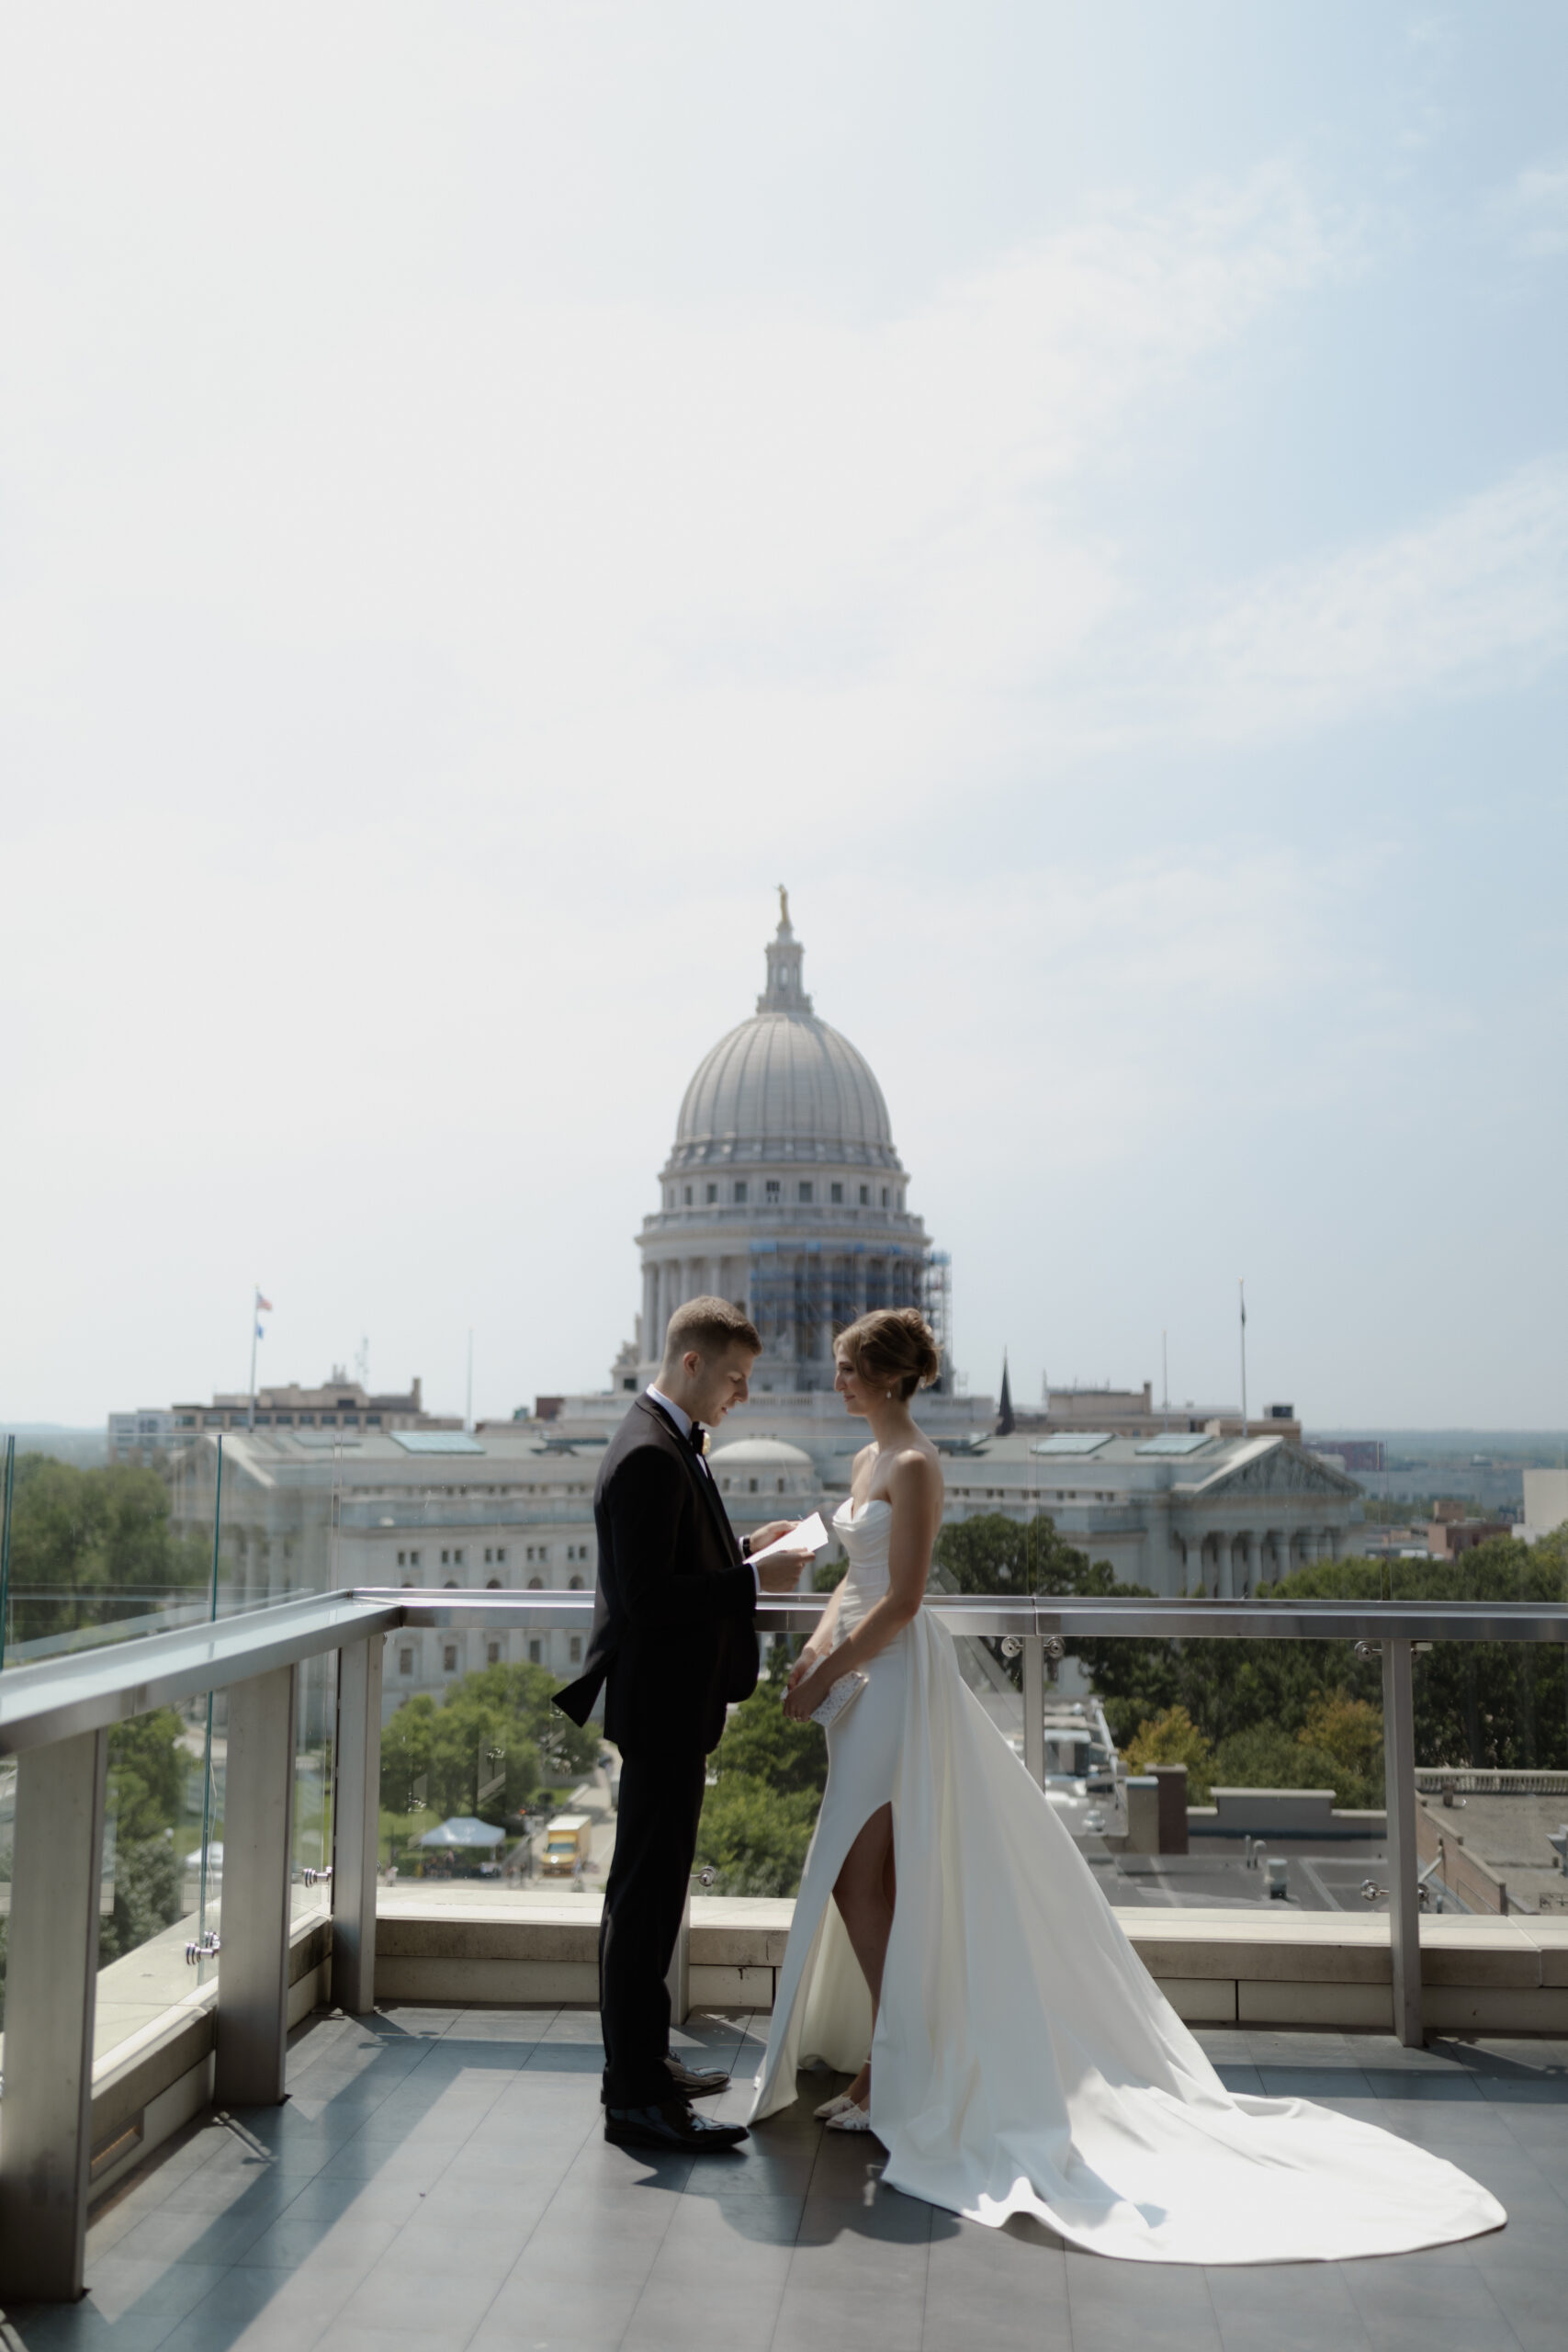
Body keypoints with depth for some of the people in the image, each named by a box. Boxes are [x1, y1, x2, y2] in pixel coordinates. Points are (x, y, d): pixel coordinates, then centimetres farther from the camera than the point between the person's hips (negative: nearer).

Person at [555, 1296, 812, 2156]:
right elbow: (646, 1595, -26)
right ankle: (635, 2097, 5)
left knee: (651, 1890, 19)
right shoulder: (648, 1456, -21)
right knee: (647, 1896, -3)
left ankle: (642, 2059, 32)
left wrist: (746, 1547, 9)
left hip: (672, 1704, 11)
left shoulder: (671, 1443, 12)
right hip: (661, 1705, -11)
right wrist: (754, 1580, -22)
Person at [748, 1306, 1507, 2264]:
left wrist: (827, 1674, -16)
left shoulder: (913, 1465, -17)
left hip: (902, 1679, -10)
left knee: (858, 1876, -4)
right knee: (872, 1873, 14)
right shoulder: (870, 1458, 12)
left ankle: (895, 2072, 8)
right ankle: (893, 2054, 27)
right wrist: (820, 1644, 3)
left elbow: (900, 1600, -20)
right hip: (873, 1677, 10)